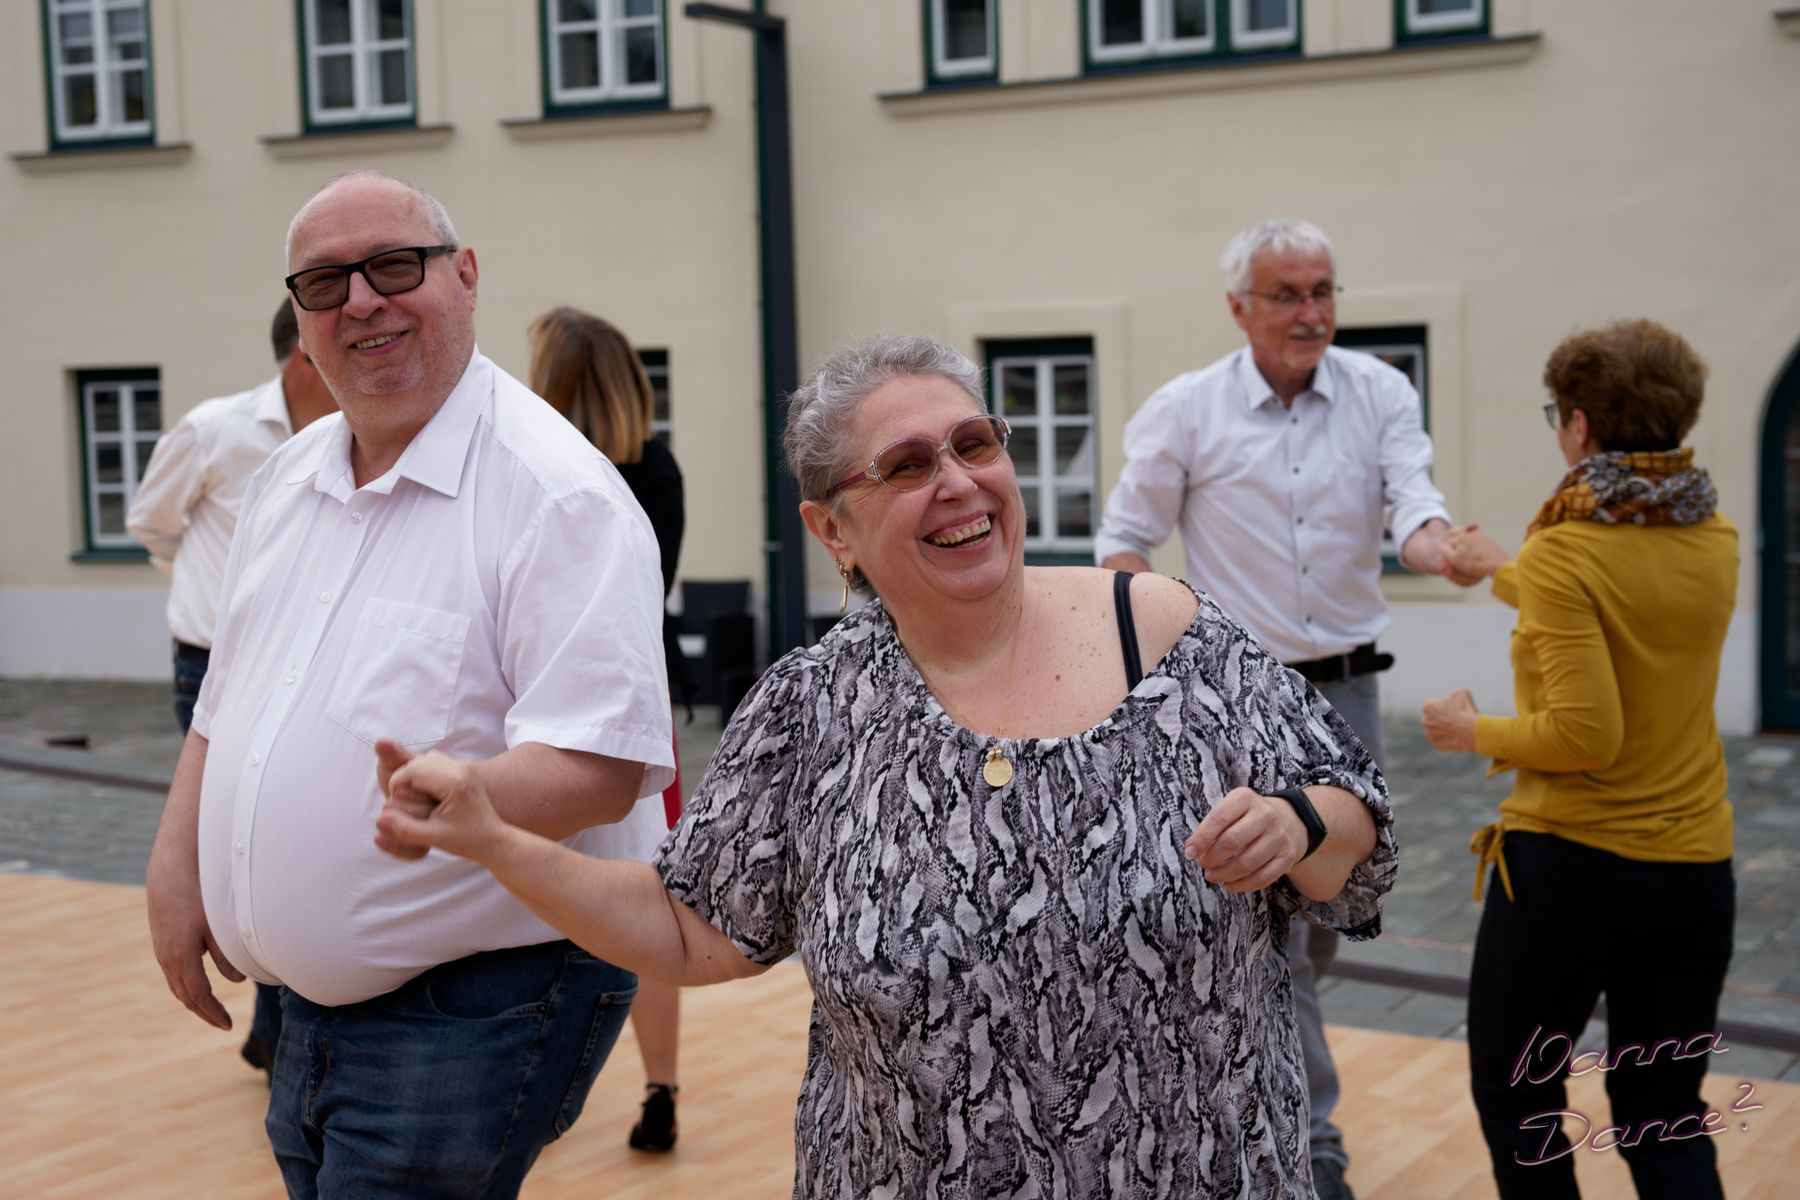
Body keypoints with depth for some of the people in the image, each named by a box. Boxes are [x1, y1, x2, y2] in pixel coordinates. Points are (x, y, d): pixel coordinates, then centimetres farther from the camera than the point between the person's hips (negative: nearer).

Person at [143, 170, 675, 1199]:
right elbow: (227, 706, 18)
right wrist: (176, 872, 8)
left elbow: (598, 766, -23)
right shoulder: (288, 480, 10)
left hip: (477, 1005, -8)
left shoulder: (558, 492, -16)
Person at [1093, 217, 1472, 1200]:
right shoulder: (1186, 409, -6)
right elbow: (1124, 539, 1)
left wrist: (1442, 548, -37)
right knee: (1274, 918, -5)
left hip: (1348, 686, 4)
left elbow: (1412, 505, -14)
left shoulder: (1380, 394, 0)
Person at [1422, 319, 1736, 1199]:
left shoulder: (1562, 550, -16)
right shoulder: (1714, 539, 2)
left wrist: (1475, 733, -5)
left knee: (1514, 1102, 13)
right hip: (1693, 867, 6)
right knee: (1665, 1118, 14)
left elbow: (1584, 734, -22)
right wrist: (1503, 575, 33)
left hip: (1567, 862, -6)